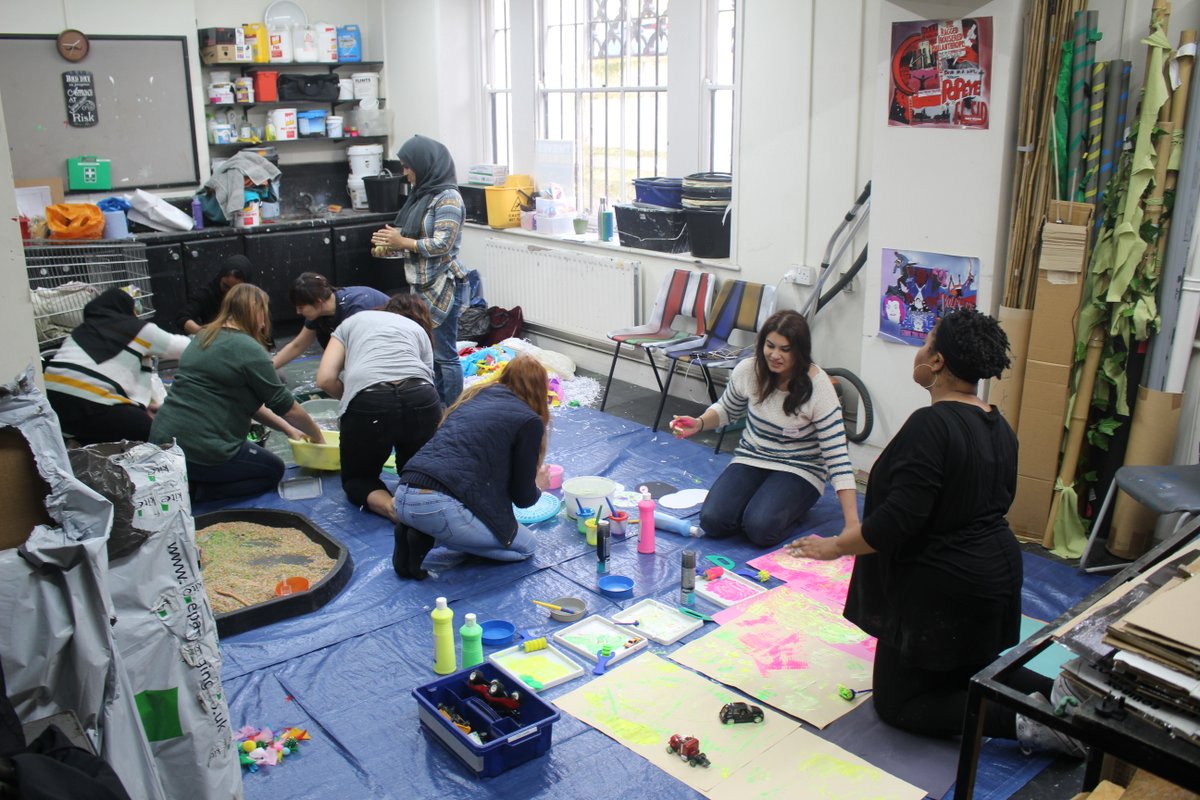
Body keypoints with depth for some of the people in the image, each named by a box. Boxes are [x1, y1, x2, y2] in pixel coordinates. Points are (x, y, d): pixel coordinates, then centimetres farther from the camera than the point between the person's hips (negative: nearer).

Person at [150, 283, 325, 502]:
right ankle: (194, 492, -3)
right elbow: (286, 407, -5)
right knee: (273, 469, 16)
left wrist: (288, 429, 20)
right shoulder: (248, 349, -13)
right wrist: (318, 437, 11)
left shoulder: (203, 337, 13)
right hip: (199, 451, -8)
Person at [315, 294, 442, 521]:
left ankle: (392, 507, -7)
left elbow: (325, 379, 16)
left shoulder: (353, 321, 30)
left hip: (368, 404, -1)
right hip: (421, 401, 2)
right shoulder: (419, 330, 32)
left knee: (357, 479, 25)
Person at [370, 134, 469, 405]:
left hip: (443, 286, -9)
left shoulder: (448, 198, -14)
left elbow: (441, 245, -20)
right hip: (424, 285, 9)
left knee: (444, 355, -3)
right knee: (429, 352, 14)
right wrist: (393, 239, 4)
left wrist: (402, 242, -14)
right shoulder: (422, 193, 13)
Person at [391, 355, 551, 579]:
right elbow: (522, 497, 6)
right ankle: (430, 538, -2)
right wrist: (538, 487, 30)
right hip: (441, 507, -8)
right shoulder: (529, 420, 2)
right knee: (524, 545, 14)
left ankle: (420, 531, 7)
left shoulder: (475, 395, 21)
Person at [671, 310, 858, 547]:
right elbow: (727, 409, 12)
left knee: (760, 528, -28)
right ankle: (760, 499, 10)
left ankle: (792, 507, 6)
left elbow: (837, 456, -22)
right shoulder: (746, 371, -11)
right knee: (713, 521, -19)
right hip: (750, 460, 3)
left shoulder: (818, 386, -21)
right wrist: (699, 424, -11)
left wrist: (852, 524, -27)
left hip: (798, 471, -3)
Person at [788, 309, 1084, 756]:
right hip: (997, 570, 9)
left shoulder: (931, 425, -25)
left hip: (942, 586, -9)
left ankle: (1022, 722, -6)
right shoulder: (998, 426, 4)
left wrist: (835, 547, -14)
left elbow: (898, 518, -27)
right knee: (968, 673, 29)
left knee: (896, 703, 7)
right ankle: (1057, 696, 8)